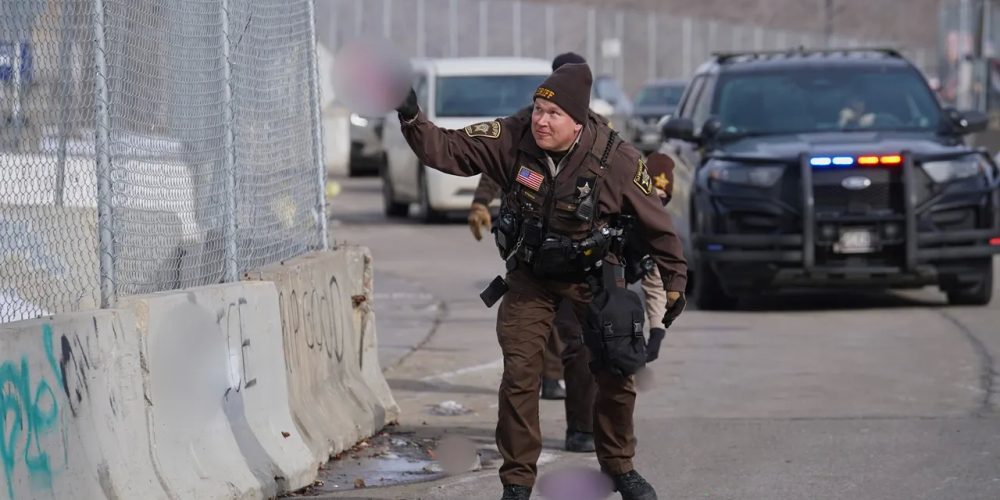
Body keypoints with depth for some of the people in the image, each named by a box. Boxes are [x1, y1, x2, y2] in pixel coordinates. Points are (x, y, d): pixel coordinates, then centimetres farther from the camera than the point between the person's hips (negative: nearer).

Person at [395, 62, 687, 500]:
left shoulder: (616, 160, -23)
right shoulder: (511, 139, -19)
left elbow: (656, 224, -12)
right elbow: (447, 150, -19)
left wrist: (674, 281, -7)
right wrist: (412, 120, -38)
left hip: (593, 278, -1)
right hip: (530, 277, 1)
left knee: (616, 374, 1)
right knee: (519, 374, -8)